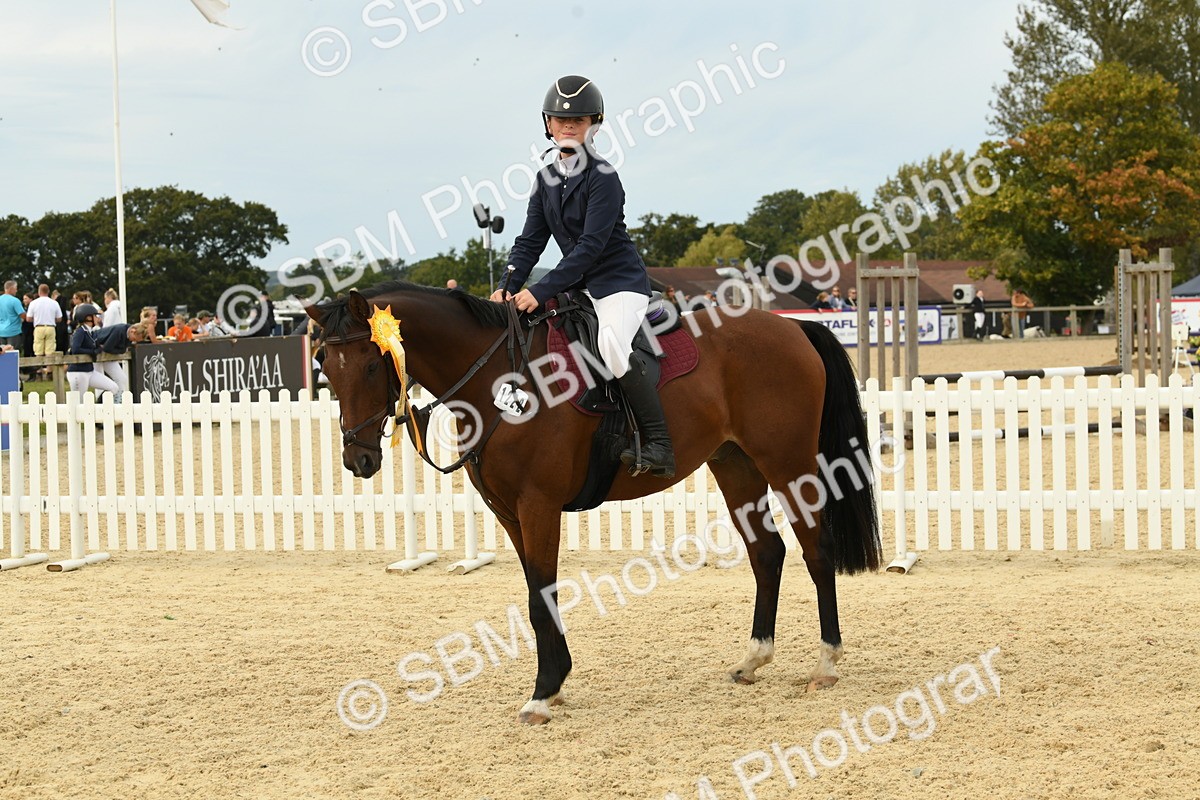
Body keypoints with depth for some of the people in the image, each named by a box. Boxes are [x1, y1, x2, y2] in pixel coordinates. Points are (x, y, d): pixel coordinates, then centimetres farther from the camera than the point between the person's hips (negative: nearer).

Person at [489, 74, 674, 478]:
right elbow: (530, 241, 8)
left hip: (621, 282, -9)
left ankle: (658, 445, -31)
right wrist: (509, 287, -9)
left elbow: (590, 245, -22)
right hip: (578, 286, 9)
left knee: (612, 342, -33)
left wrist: (541, 291, -27)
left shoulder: (602, 177, -14)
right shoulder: (546, 180, 9)